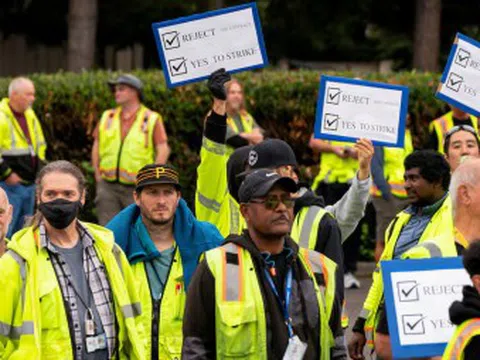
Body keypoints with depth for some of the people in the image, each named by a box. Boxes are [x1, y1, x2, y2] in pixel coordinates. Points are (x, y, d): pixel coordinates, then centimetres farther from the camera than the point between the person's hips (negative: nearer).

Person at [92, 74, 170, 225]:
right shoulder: (107, 117, 13)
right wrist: (98, 175, 7)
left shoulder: (151, 119, 1)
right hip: (108, 186, 3)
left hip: (136, 188, -3)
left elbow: (163, 150, -3)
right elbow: (96, 146, 16)